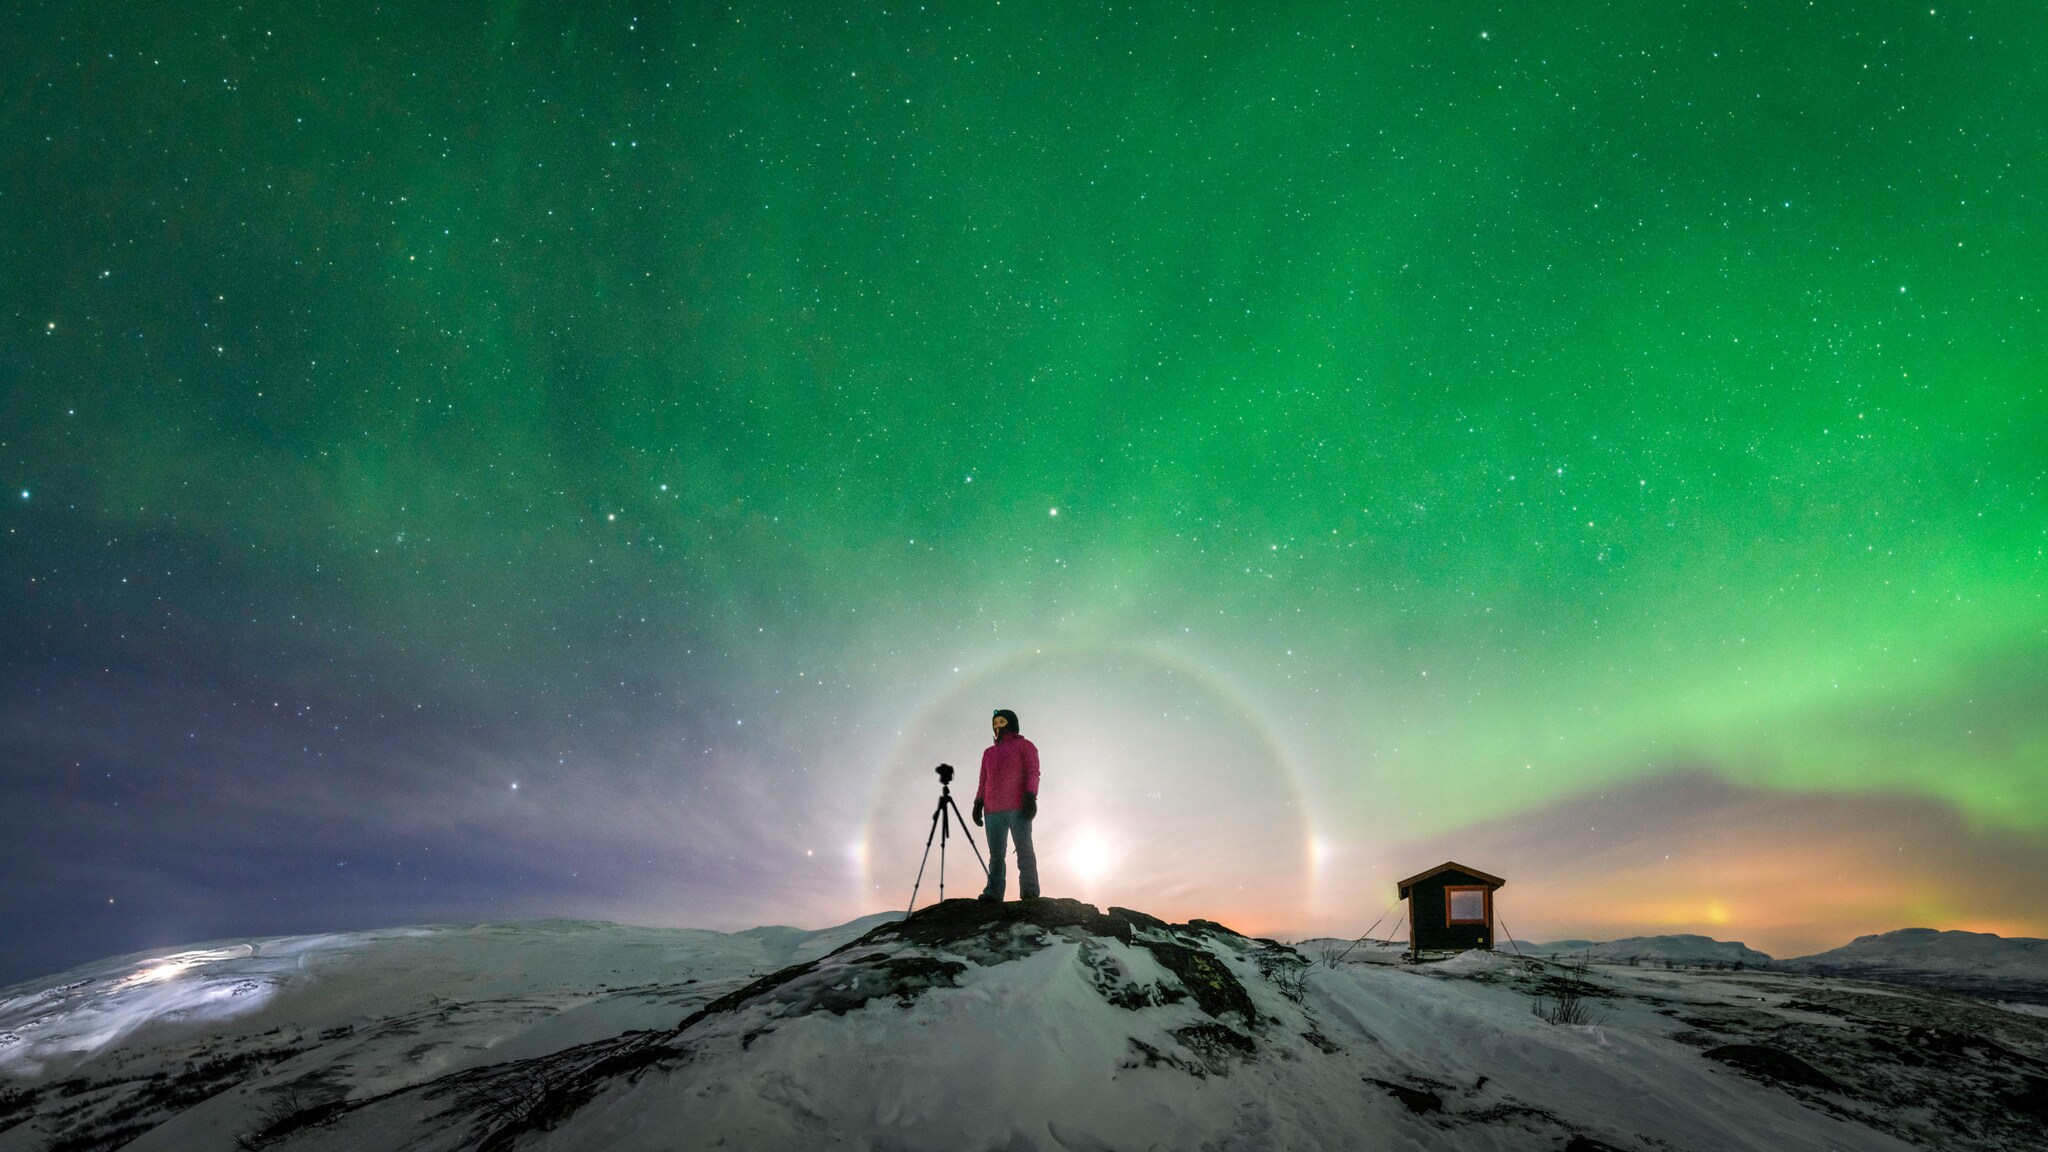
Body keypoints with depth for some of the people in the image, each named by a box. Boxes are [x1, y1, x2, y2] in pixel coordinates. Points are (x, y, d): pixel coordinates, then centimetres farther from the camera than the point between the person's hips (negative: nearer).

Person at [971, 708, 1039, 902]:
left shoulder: (1024, 746, 11)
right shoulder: (989, 752, 27)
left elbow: (1033, 772, 0)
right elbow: (983, 780, 23)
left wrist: (1030, 796, -15)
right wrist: (978, 803, 9)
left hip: (1018, 808, -5)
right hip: (993, 810, 5)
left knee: (1024, 849, -11)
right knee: (996, 853, -3)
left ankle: (1030, 892, -15)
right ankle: (993, 893, -9)